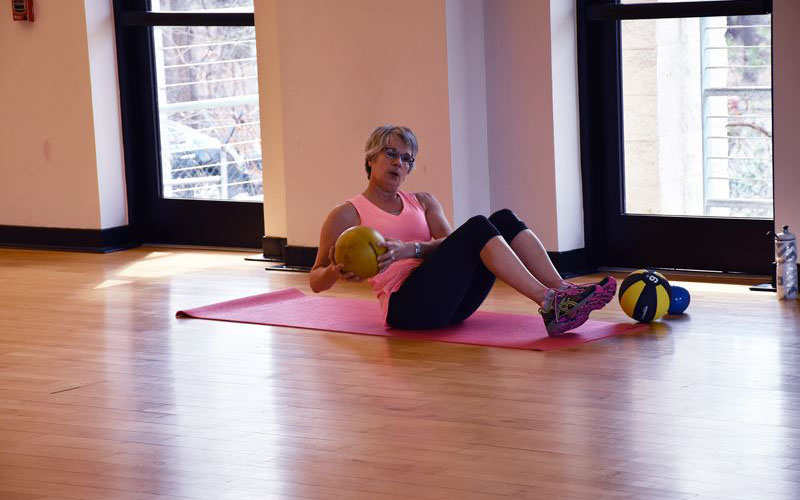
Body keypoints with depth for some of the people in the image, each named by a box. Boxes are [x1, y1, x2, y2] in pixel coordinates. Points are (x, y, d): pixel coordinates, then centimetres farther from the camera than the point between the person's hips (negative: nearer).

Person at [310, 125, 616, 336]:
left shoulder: (423, 202, 23)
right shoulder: (347, 214, 9)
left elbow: (449, 242, 4)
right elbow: (316, 280, 6)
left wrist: (409, 249, -17)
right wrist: (337, 272, -18)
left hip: (451, 300, 6)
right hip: (407, 303, -6)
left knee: (504, 219, -13)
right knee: (477, 227, -25)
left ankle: (564, 292, -27)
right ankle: (548, 304, -38)